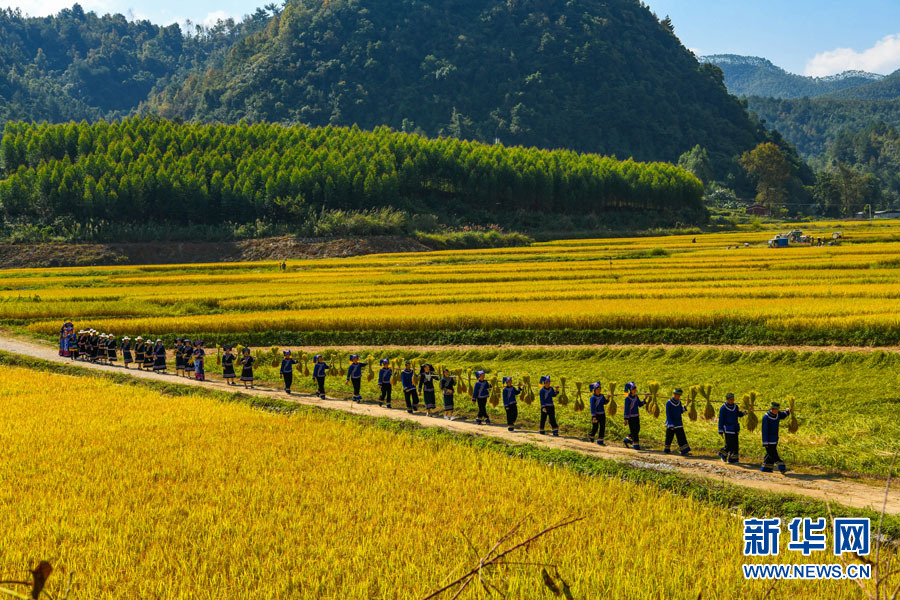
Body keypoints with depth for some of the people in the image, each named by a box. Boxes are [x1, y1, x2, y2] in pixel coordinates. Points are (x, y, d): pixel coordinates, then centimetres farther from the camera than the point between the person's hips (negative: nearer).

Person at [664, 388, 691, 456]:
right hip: (671, 424, -5)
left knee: (682, 437, -4)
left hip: (679, 424, 5)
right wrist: (671, 425, -20)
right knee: (669, 437, 7)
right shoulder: (668, 403, -13)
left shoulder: (679, 402, 4)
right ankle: (667, 450, 25)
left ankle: (684, 451, -8)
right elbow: (668, 415, -15)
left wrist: (685, 407, -3)